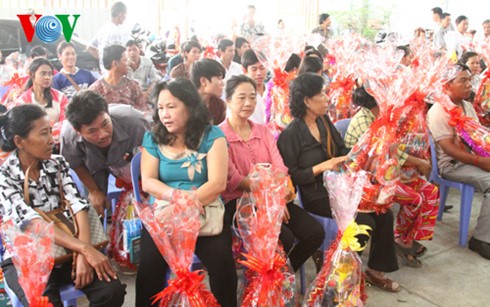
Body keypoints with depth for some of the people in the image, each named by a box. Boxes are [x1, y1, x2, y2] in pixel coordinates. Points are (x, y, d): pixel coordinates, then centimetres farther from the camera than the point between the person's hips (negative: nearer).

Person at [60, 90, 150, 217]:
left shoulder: (134, 122, -46)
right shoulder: (68, 134, -38)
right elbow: (76, 164, -14)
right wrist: (94, 191, -5)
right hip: (97, 164, 1)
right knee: (95, 204, 1)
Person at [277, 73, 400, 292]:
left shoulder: (325, 121, 8)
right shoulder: (291, 134, -15)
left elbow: (341, 149, 16)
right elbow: (290, 176, -17)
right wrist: (322, 167, -22)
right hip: (316, 196, -7)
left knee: (384, 214, -5)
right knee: (364, 222, -20)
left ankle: (375, 270, 11)